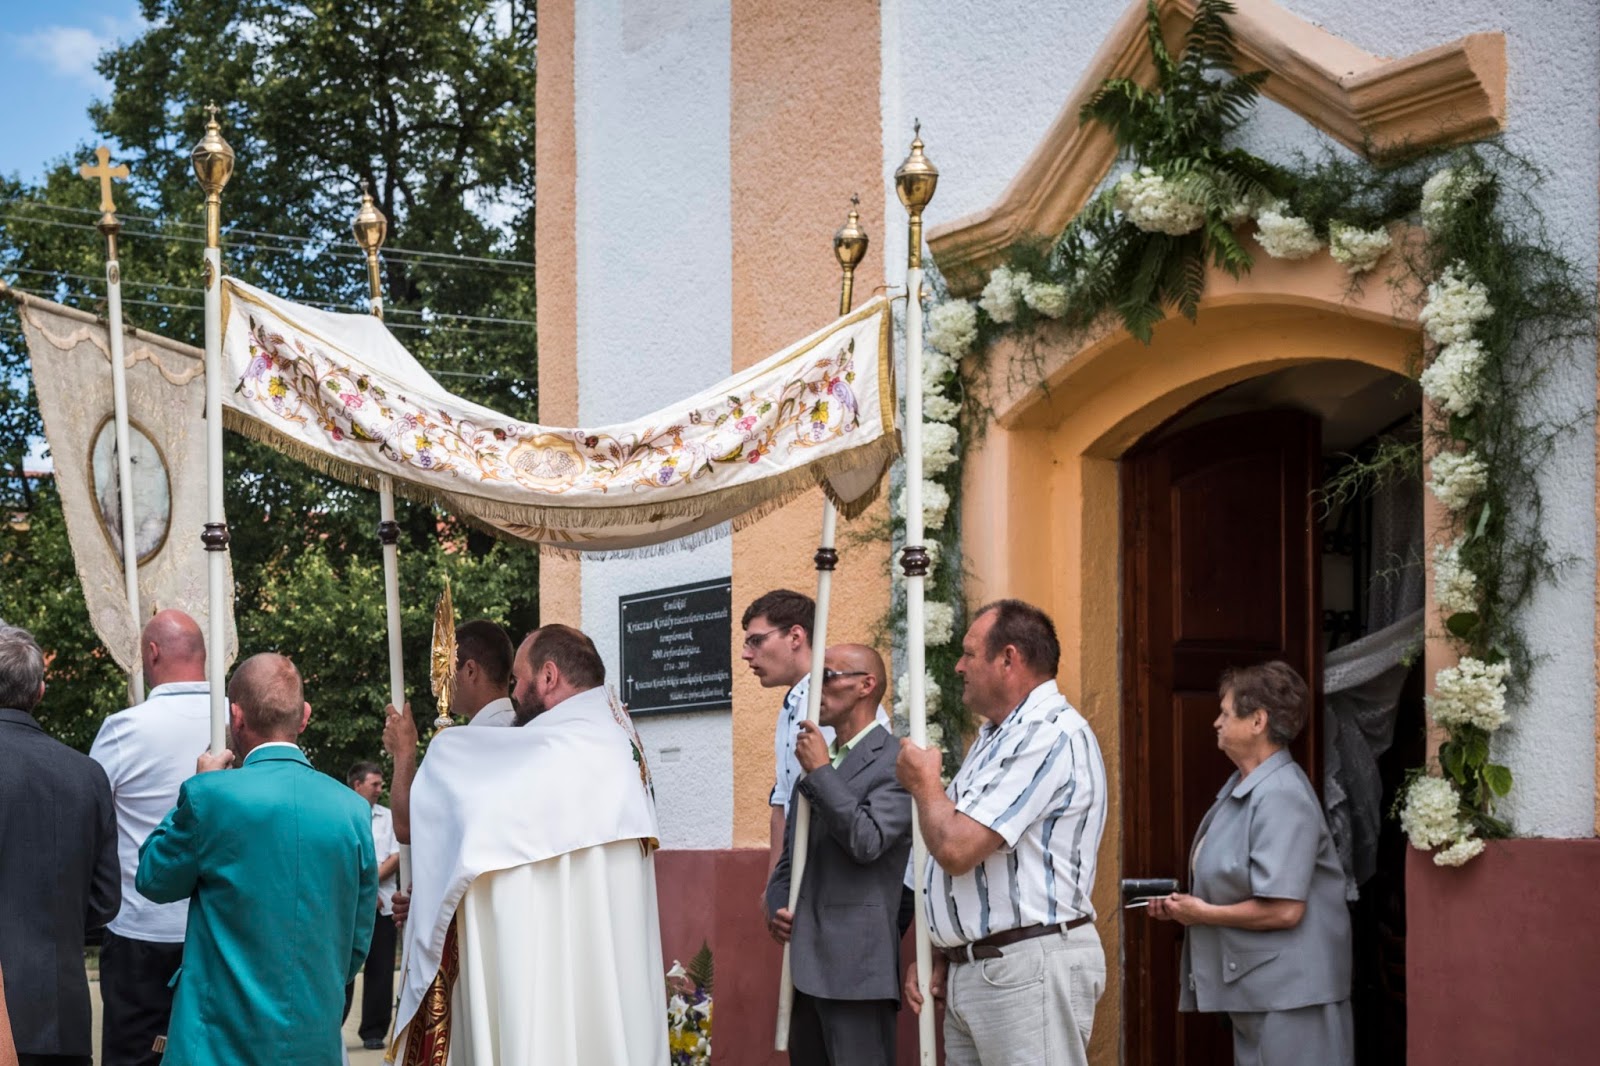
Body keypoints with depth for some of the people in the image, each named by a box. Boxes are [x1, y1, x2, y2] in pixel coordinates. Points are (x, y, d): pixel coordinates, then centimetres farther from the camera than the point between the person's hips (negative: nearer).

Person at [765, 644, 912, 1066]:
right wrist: (777, 909, 4)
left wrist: (821, 772, -13)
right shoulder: (815, 761, 19)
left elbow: (868, 842, -20)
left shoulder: (895, 760, -7)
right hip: (805, 965, 8)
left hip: (855, 966, -8)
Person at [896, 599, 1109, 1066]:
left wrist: (923, 782, -2)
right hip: (969, 972, 10)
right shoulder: (996, 738, 20)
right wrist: (935, 955, 14)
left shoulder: (1051, 735, -14)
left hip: (1030, 968, -10)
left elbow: (957, 848, -21)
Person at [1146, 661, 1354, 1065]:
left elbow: (1284, 910, -24)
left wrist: (1203, 913, -13)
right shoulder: (1242, 787, 12)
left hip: (1286, 993, -10)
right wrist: (1183, 903, 6)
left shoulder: (1280, 797, -20)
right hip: (1249, 989, 10)